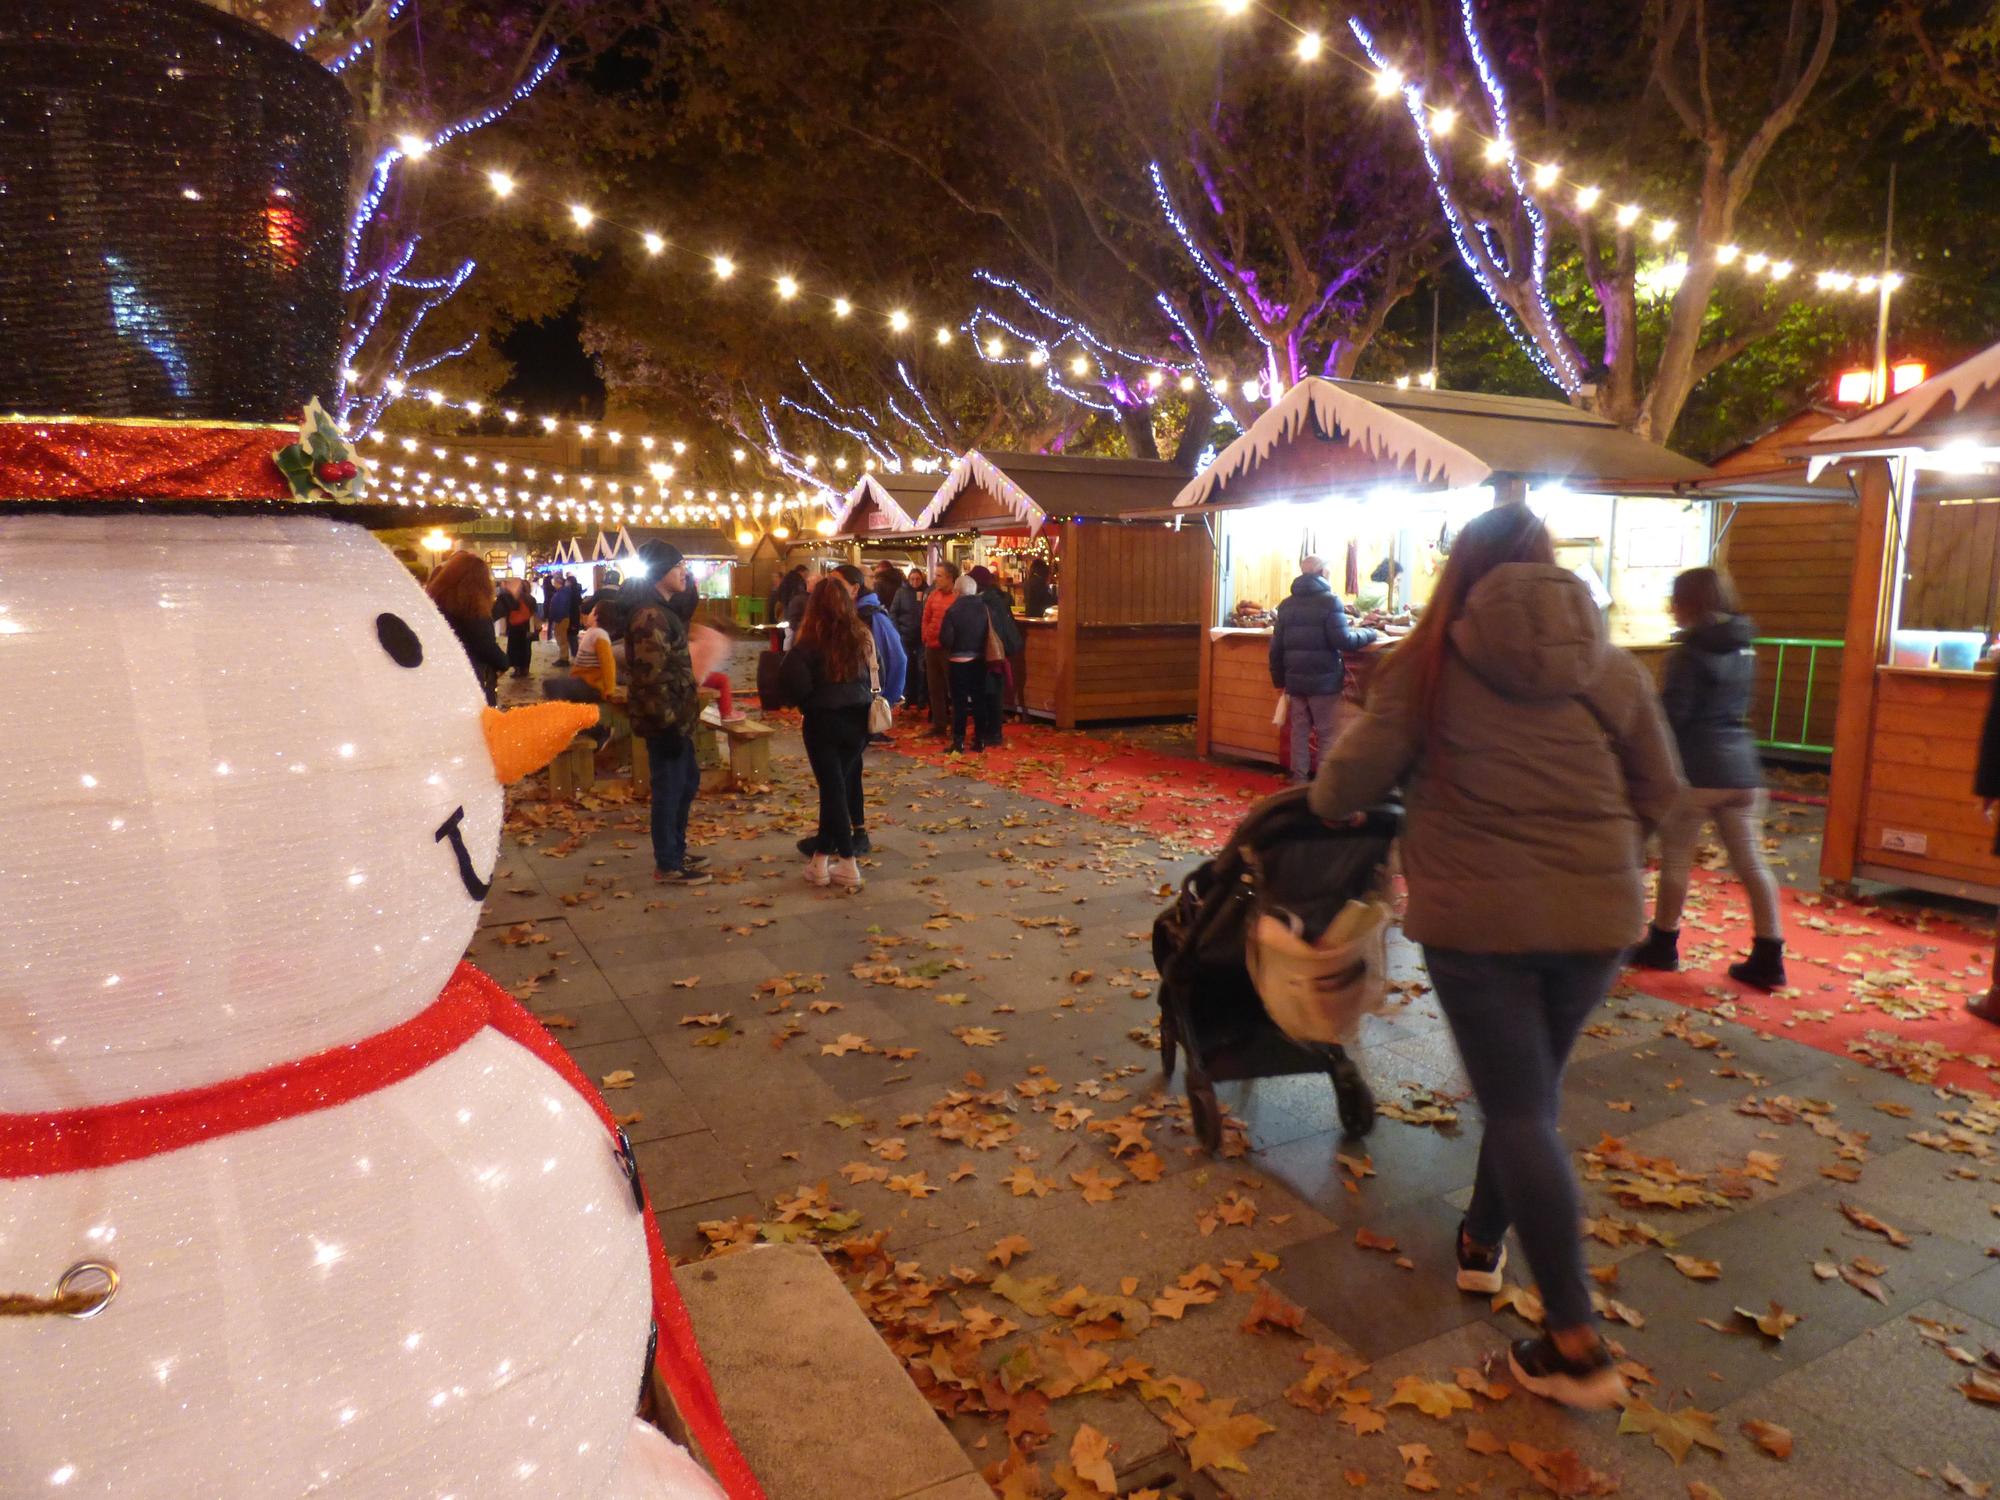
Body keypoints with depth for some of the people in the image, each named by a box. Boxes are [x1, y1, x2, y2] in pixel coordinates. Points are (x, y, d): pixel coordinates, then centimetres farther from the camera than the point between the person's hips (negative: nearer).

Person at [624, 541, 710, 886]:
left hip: (675, 715, 10)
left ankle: (676, 851, 33)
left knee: (688, 780, 20)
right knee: (669, 788, 0)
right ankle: (667, 866, 12)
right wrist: (668, 724, -24)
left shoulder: (659, 609, 14)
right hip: (665, 719, -10)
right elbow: (652, 678, -24)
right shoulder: (650, 616, -19)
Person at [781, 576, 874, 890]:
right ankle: (821, 856, 19)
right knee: (842, 784, 13)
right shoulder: (862, 635, 1)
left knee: (832, 788, 3)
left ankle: (848, 865, 1)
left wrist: (802, 701, 6)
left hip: (824, 720, -4)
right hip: (858, 719, 4)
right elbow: (870, 676, 10)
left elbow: (796, 685, -13)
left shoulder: (810, 641, -12)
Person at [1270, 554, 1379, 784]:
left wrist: (1279, 679, 17)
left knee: (1299, 731, 11)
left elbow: (1276, 647, 10)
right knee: (1327, 734, 3)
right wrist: (1368, 634, 1)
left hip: (1295, 680, 5)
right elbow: (1342, 640, -16)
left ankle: (1299, 779, 14)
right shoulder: (1330, 601, -9)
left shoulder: (1287, 605, 9)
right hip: (1323, 680, -5)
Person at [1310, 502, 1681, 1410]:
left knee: (1519, 1111, 4)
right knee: (1532, 1088, 22)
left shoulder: (1429, 662, -5)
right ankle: (1484, 1240, 39)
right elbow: (1659, 795, 11)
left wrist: (1329, 806, 16)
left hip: (1475, 915, -4)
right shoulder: (1609, 667, 5)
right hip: (1595, 914, 4)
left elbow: (1353, 777, -5)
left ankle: (1576, 1344, 6)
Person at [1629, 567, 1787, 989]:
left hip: (1696, 770, -7)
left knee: (1676, 859, 6)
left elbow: (1670, 714, -16)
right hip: (1741, 767, 7)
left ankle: (1663, 945, 17)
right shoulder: (1742, 648, 12)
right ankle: (1768, 958, 10)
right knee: (1751, 863, 8)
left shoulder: (1691, 652, -12)